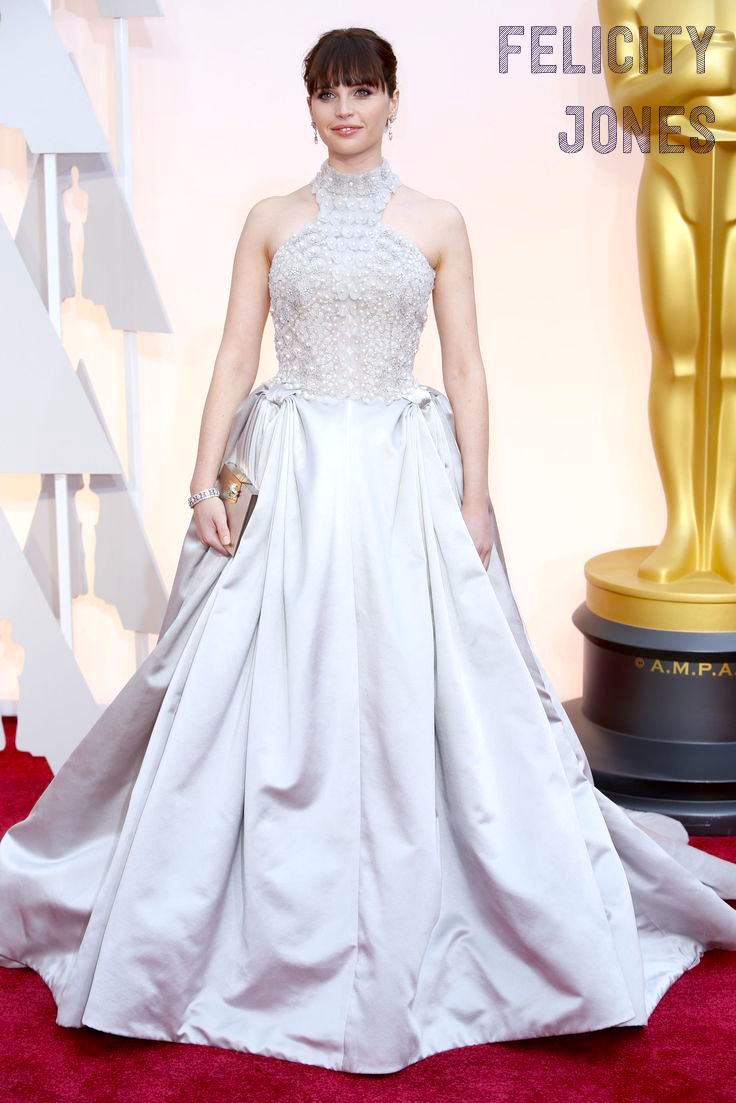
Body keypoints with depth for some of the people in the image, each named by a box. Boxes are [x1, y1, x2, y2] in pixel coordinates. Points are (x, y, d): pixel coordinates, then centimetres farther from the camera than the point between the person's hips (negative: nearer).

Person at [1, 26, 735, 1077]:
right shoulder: (272, 221, 9)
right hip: (288, 476, 1)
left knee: (412, 703, -1)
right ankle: (279, 940, 18)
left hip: (404, 479, -1)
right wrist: (206, 482, -3)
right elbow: (235, 358, 6)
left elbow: (466, 370, 4)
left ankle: (408, 945, 16)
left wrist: (474, 499, -3)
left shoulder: (437, 223, 7)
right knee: (272, 706, 1)